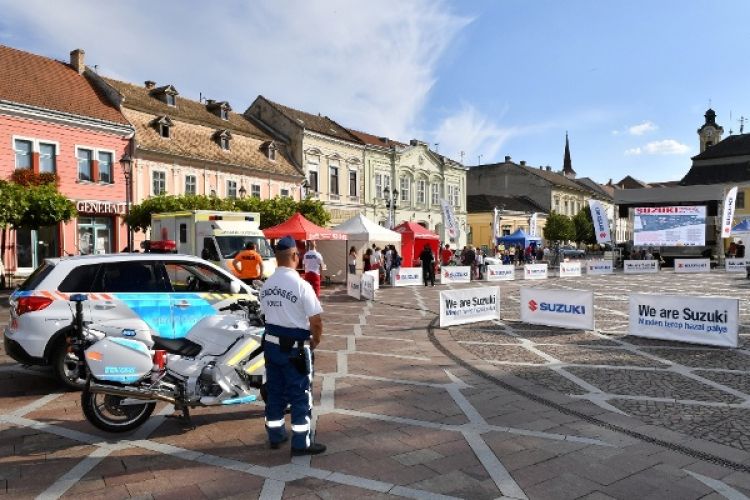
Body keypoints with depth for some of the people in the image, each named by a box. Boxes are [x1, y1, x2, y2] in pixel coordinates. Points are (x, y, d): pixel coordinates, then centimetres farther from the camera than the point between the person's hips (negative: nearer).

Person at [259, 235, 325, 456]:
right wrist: (315, 340, 2)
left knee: (274, 391, 17)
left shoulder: (266, 285, 4)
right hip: (295, 347, -7)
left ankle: (276, 436, 31)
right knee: (300, 394, 4)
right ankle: (301, 443, 13)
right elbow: (316, 321, -16)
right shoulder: (301, 285, -18)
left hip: (271, 343, 7)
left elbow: (268, 314, 11)